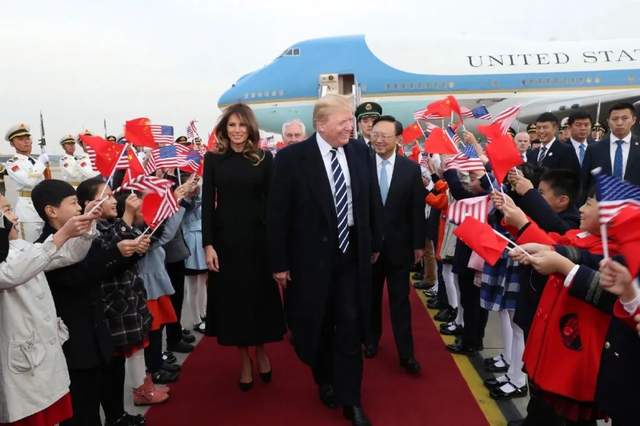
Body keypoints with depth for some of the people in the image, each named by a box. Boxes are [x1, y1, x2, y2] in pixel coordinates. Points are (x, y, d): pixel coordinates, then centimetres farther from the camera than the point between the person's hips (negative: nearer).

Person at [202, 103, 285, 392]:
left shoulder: (264, 158, 0)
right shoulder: (213, 159, 2)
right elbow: (207, 203, -1)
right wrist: (208, 244, -7)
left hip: (257, 237, 0)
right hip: (225, 237, 1)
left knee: (260, 296, 9)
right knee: (233, 297, 8)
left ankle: (261, 351, 32)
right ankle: (244, 359, 25)